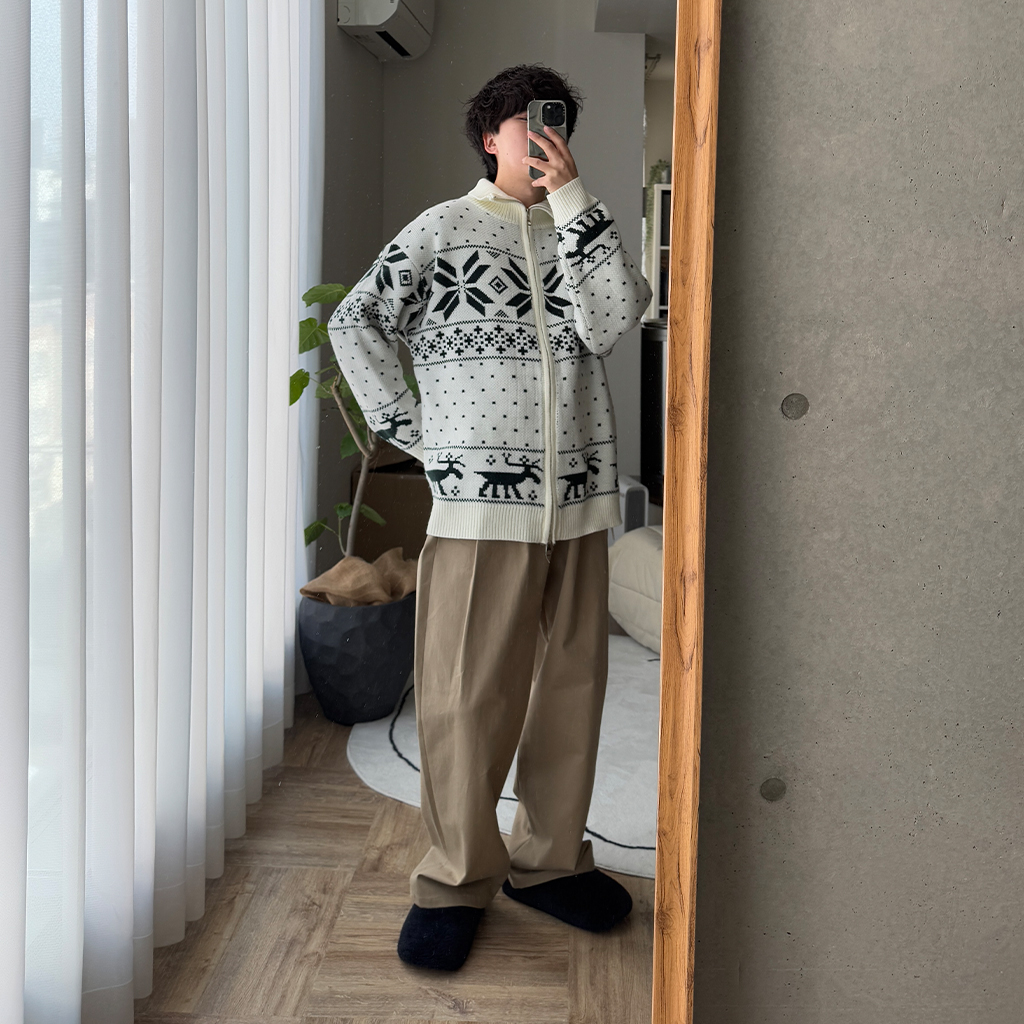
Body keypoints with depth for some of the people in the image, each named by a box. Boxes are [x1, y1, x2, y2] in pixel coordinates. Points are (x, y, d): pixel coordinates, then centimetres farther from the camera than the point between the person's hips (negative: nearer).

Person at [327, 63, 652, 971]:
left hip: (578, 499, 4)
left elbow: (612, 323, -5)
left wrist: (571, 197, -6)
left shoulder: (581, 232, 14)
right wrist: (409, 428, -5)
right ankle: (458, 880, 12)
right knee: (468, 696, -2)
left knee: (570, 684, 9)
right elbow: (355, 323, 3)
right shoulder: (441, 230, 6)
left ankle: (549, 858, 24)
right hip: (479, 496, -4)